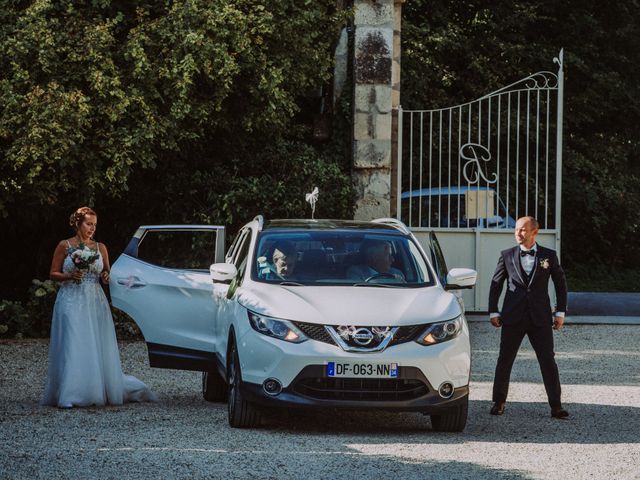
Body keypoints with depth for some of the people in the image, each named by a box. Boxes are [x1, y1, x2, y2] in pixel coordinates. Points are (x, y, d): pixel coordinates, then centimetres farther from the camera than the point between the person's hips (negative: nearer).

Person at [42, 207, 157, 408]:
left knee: (99, 348, 2)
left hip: (96, 302, 3)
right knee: (73, 348, -9)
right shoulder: (64, 246, 2)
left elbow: (106, 274, 17)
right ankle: (70, 396, -8)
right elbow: (53, 274, 4)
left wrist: (105, 277, -5)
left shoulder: (100, 248, 10)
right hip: (72, 301, -3)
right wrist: (70, 276, -13)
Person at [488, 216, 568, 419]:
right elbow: (496, 284, 10)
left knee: (548, 360, -4)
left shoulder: (548, 256, 5)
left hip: (540, 318, -1)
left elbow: (560, 283, 10)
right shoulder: (507, 256, 5)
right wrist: (493, 312, 4)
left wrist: (560, 312, 5)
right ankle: (499, 402, 15)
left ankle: (556, 406, -1)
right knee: (504, 360, 4)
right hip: (513, 317, 1)